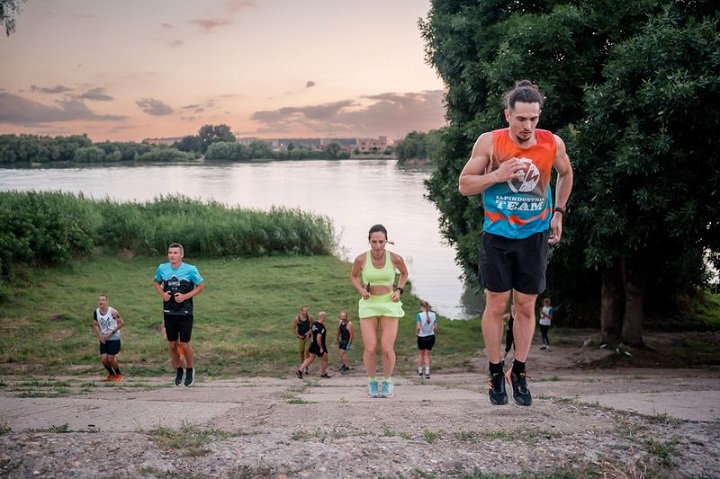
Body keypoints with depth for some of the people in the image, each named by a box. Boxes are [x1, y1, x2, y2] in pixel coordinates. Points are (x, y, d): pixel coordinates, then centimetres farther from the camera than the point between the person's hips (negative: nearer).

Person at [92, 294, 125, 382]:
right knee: (103, 359, -4)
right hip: (103, 339, 4)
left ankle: (118, 374, 19)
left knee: (110, 359, -8)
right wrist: (99, 336, -3)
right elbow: (95, 325, 11)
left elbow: (121, 323, -13)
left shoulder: (112, 311, -18)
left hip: (114, 339, -4)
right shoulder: (96, 312, -3)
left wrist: (112, 332, -18)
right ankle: (111, 374, 24)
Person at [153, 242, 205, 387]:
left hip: (185, 313, -3)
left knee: (184, 345, 1)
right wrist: (162, 294, -3)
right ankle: (178, 370, 32)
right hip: (169, 313, 3)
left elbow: (201, 286, -3)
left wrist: (185, 296, -15)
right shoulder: (162, 268, -1)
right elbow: (156, 283, 17)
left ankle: (190, 370, 26)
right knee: (172, 345, 9)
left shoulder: (190, 269, -11)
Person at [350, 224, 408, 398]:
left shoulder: (395, 258, -11)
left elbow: (404, 273, 12)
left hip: (389, 305, 0)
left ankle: (387, 380, 17)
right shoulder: (361, 259, -12)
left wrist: (399, 290, -3)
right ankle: (372, 381, 18)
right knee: (370, 349, -7)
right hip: (368, 306, 0)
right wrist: (361, 291, -9)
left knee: (387, 348, -8)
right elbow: (353, 276, 9)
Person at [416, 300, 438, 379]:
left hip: (422, 337, -2)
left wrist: (416, 332, 2)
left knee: (420, 354, 18)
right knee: (427, 355, 12)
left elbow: (418, 327, -17)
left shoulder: (420, 315, -13)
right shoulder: (434, 314, -2)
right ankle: (427, 372, -1)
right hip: (431, 337, 2)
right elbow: (436, 327, 0)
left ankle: (420, 371, 27)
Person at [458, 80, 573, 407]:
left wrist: (558, 212, 9)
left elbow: (565, 174, 15)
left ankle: (519, 373, 21)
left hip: (534, 235, 1)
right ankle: (495, 373, 18)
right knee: (496, 305, 3)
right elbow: (464, 185, -8)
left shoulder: (553, 144, -7)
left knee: (526, 306, 7)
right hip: (497, 235, -1)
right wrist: (497, 175, -23)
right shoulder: (489, 142, -13)